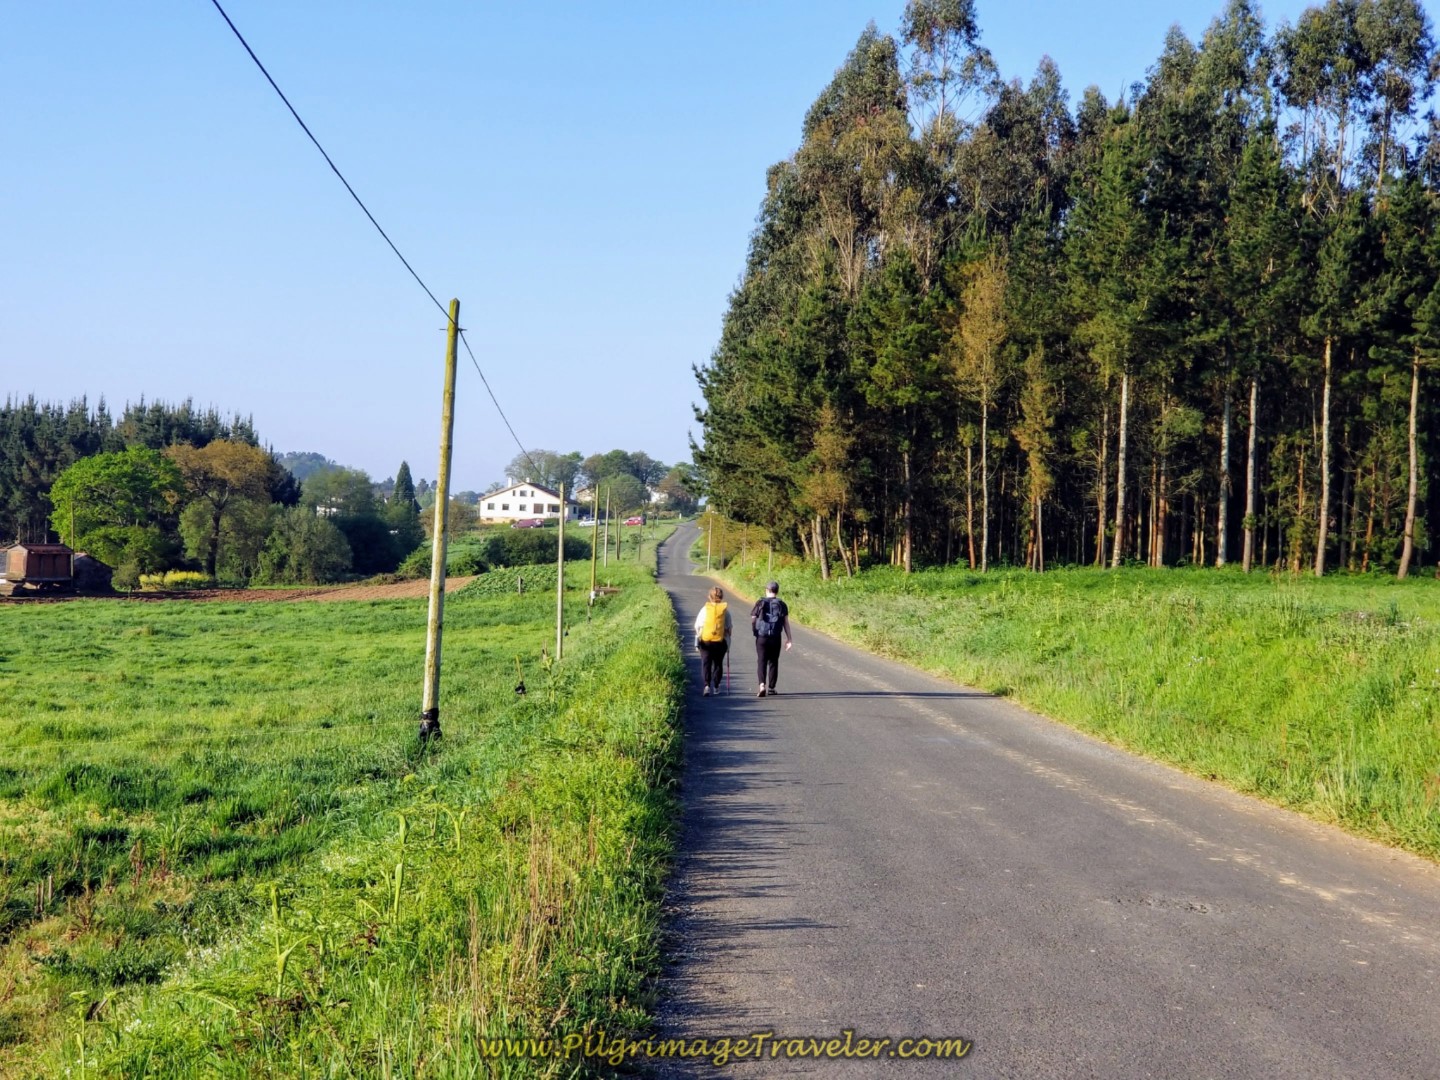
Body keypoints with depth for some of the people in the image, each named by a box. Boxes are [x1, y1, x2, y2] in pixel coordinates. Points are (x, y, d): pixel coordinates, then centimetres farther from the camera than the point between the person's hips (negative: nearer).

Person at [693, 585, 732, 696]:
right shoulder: (725, 610, 1)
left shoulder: (705, 609, 1)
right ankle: (716, 686, 18)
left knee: (706, 663, 2)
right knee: (718, 663, 14)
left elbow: (697, 626, 1)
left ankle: (707, 685, -16)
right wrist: (728, 643, 9)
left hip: (705, 641, -1)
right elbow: (728, 628, 2)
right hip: (720, 641, 1)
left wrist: (697, 641, 7)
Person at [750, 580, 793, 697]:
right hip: (776, 638, 1)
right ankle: (771, 688, 18)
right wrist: (789, 638, -2)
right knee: (773, 662, 12)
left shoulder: (760, 603, 0)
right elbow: (786, 622, -4)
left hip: (761, 637, -1)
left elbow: (752, 620, 0)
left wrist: (755, 632, 18)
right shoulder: (781, 604, 1)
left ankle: (762, 684, -22)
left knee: (762, 661, -1)